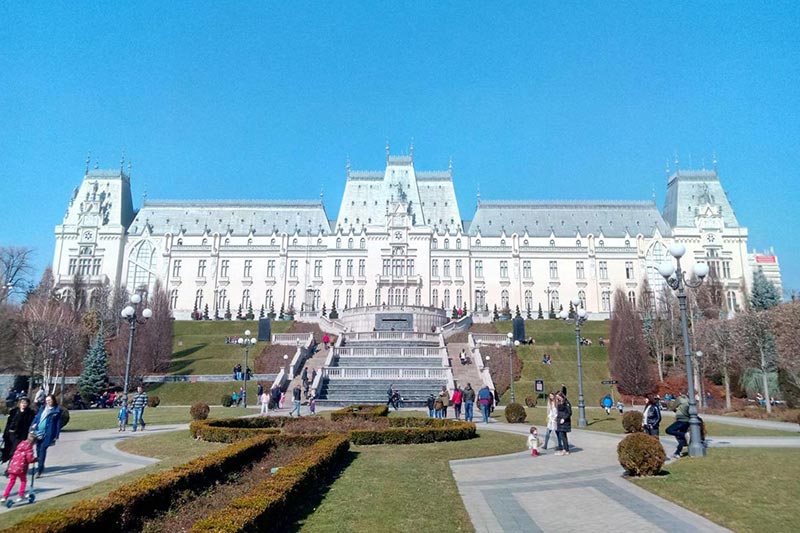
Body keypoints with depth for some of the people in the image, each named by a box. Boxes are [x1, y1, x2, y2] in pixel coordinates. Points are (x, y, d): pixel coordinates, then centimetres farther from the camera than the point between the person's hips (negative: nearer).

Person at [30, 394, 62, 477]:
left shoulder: (57, 410, 0)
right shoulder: (42, 409, 15)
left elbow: (58, 423, -1)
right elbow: (36, 418, 13)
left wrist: (56, 436, -5)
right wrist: (32, 427, -2)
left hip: (48, 433, -5)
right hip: (38, 432, 5)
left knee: (42, 449, -11)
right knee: (38, 449, 10)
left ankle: (39, 470, -10)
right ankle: (41, 467, 27)